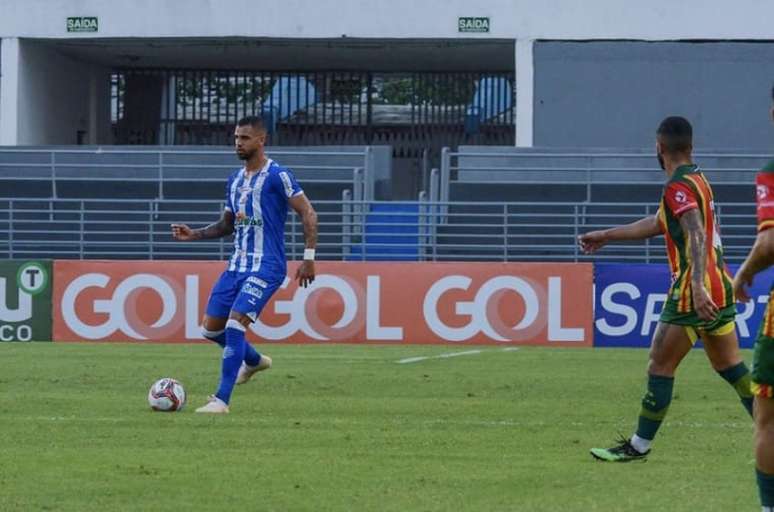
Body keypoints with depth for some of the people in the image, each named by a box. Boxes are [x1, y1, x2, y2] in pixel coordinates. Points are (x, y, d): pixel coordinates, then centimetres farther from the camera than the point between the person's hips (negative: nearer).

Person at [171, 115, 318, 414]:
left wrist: (308, 257, -15)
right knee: (210, 328, 9)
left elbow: (308, 214, -10)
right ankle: (254, 361, 37)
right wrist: (194, 235, 8)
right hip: (237, 265, 8)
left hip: (266, 268, -8)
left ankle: (221, 400, -17)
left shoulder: (277, 176, -10)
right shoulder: (235, 180, 14)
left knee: (234, 324, -20)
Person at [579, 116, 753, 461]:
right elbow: (659, 224, 29)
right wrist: (607, 235, 37)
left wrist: (697, 285, -38)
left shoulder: (679, 186, -12)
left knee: (660, 366, -1)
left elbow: (696, 235, -27)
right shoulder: (698, 179, 17)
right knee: (730, 366, 14)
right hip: (721, 288, 9)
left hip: (694, 294, -9)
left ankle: (639, 445, 4)